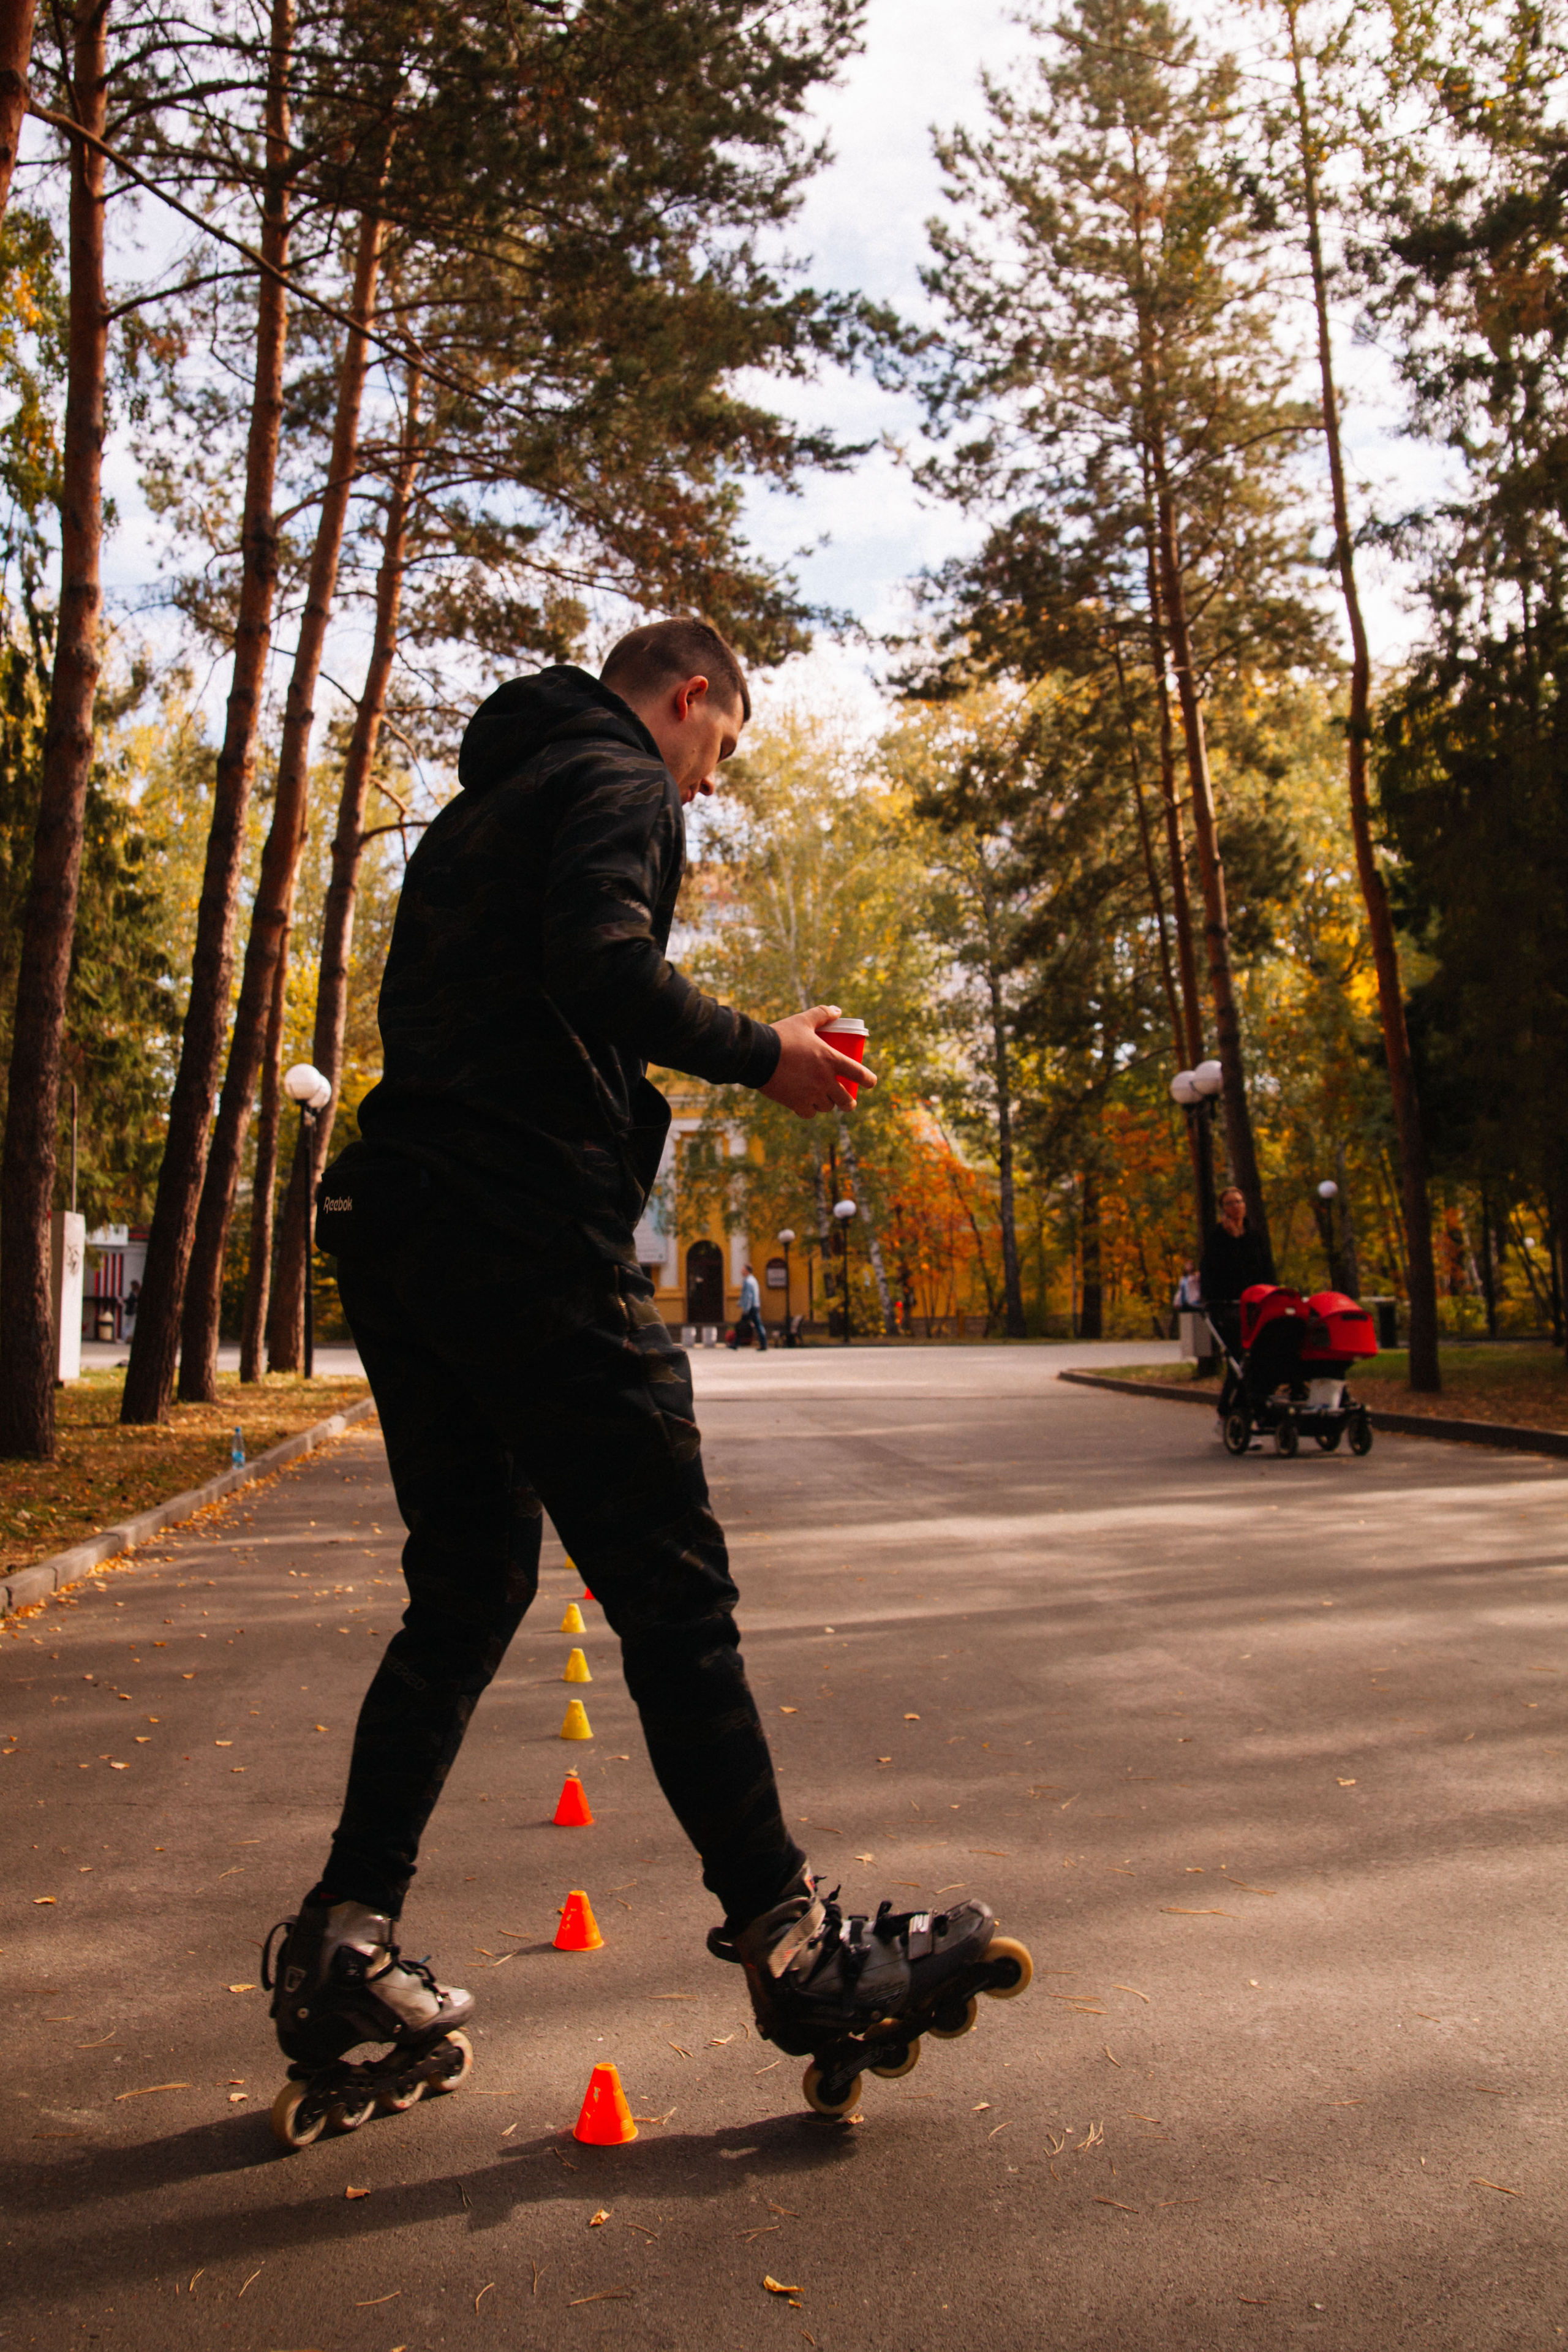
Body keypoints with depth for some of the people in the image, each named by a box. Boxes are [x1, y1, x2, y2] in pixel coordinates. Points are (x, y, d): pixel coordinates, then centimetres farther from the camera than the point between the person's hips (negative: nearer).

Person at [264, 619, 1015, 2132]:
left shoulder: (479, 804, 28)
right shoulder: (620, 782, 0)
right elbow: (602, 966, -20)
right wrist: (762, 1056, -8)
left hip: (396, 1228, 9)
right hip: (530, 1237, -9)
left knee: (464, 1586, 14)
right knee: (672, 1592, -4)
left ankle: (343, 1948, 16)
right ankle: (789, 1941, 6)